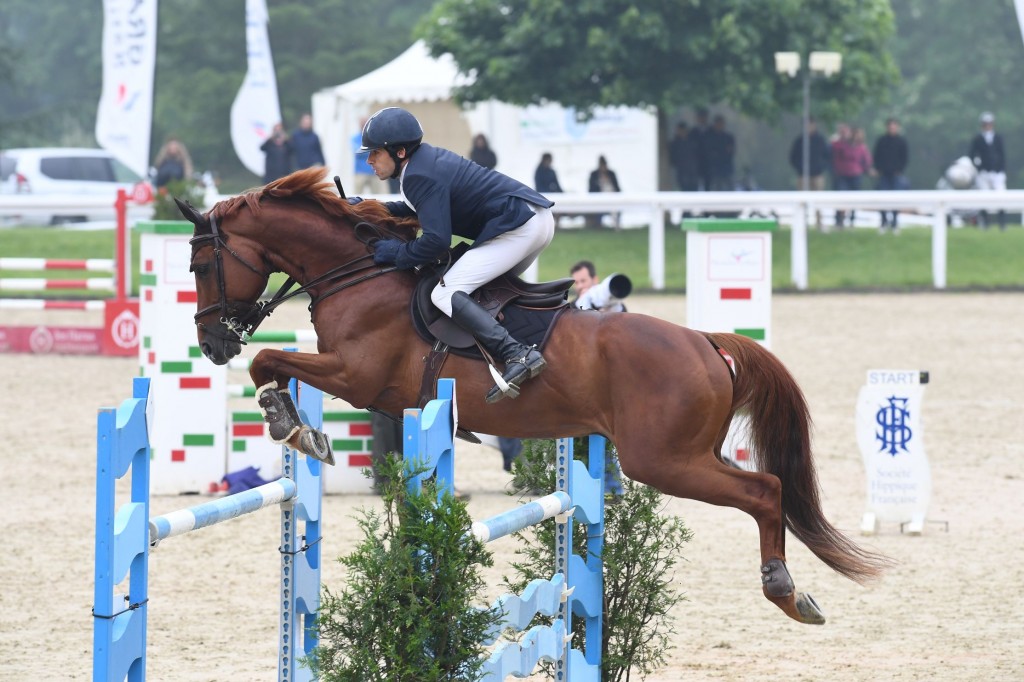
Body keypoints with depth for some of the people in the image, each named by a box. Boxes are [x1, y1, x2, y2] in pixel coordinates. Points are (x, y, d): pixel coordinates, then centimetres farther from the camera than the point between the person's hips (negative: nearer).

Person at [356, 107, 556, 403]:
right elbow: (418, 209, 33)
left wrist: (397, 253, -6)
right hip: (540, 221, 11)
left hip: (518, 227, -11)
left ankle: (518, 355, -28)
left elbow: (436, 241, -20)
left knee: (445, 294, -15)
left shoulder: (419, 176, -14)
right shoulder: (428, 157, 17)